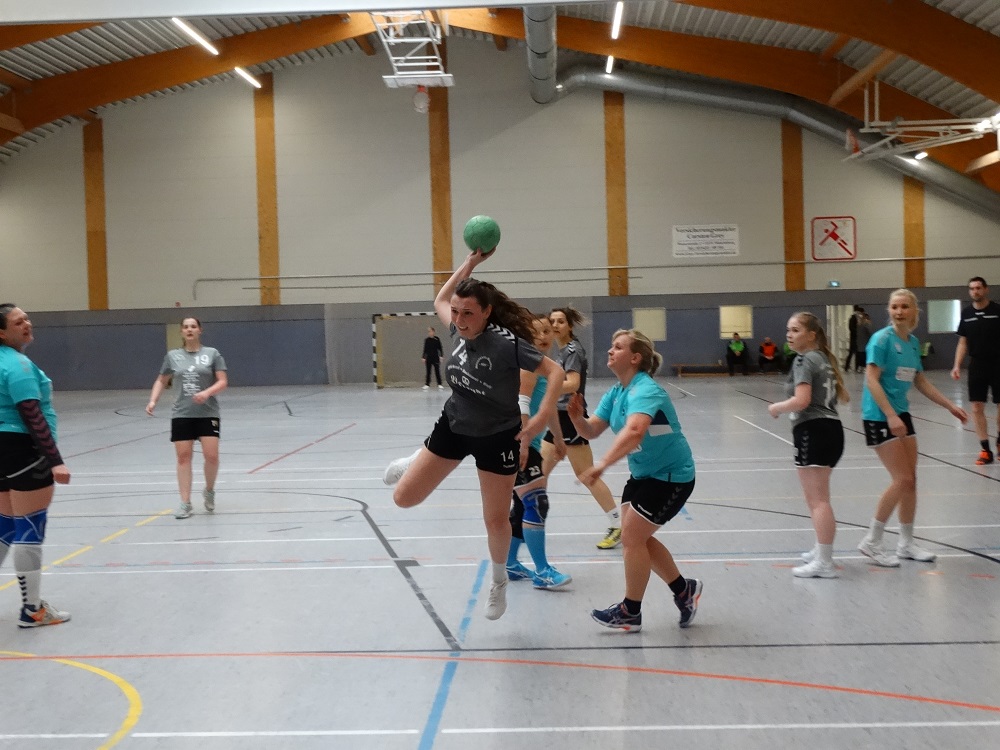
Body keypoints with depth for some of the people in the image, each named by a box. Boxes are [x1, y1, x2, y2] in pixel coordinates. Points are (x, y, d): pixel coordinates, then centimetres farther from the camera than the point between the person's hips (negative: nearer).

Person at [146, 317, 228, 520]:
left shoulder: (212, 353, 1)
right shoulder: (172, 356, 8)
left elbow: (223, 381, -3)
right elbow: (161, 381, 18)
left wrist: (207, 393, -21)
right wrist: (153, 401, 3)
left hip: (208, 414, -2)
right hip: (181, 415, 2)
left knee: (211, 456, -10)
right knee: (183, 457, -1)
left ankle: (209, 491, 18)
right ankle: (185, 503, 5)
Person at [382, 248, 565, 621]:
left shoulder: (507, 342, -28)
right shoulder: (460, 330, -11)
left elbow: (555, 372, -25)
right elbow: (439, 300, 10)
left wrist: (543, 417, -36)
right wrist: (471, 262, 1)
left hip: (497, 437, -4)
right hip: (453, 425, 5)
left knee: (496, 520, 9)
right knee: (403, 497, 5)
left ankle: (499, 581, 37)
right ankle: (414, 462, 42)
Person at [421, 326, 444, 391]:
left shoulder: (437, 339, -1)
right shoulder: (426, 340, 4)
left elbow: (440, 348, 1)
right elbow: (425, 349, 8)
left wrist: (441, 356, -6)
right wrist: (423, 357, 4)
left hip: (435, 357, -2)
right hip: (428, 357, 2)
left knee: (437, 371, -3)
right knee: (428, 371, 4)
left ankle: (439, 384, 1)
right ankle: (427, 384, 9)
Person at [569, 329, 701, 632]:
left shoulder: (645, 390, -27)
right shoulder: (616, 393, 2)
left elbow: (634, 431, -46)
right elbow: (591, 430, 1)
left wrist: (602, 464, -55)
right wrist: (577, 418, -21)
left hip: (671, 476, -9)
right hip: (643, 473, 9)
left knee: (632, 538, -6)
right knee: (637, 538, 12)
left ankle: (630, 612, 11)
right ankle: (684, 589, 30)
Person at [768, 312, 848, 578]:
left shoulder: (804, 360, -11)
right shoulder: (823, 358, 17)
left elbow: (801, 400, -22)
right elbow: (843, 396, 23)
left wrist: (776, 408, -7)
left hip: (812, 431, -10)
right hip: (831, 428, 10)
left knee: (817, 500, -9)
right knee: (818, 498, 22)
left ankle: (824, 562, -9)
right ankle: (822, 550, 32)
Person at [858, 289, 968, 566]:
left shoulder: (913, 342, 9)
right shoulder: (882, 339, -14)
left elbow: (921, 382, 18)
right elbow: (872, 380, -20)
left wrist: (951, 406, 16)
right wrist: (890, 416, -27)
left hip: (901, 415, 8)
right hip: (879, 416, -8)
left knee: (910, 480, 9)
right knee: (902, 480, -10)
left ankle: (906, 543, 22)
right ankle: (872, 541, 2)